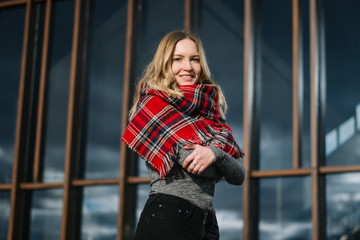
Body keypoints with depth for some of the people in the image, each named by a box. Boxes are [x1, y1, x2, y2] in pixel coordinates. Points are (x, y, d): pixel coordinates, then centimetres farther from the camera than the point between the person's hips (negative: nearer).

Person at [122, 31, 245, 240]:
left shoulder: (211, 116, 15)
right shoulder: (153, 104, -1)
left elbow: (239, 176, 5)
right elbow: (189, 158, -13)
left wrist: (216, 154, -13)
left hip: (207, 222, 6)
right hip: (167, 218, -6)